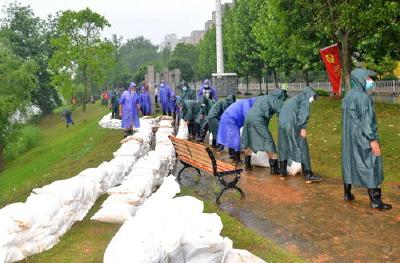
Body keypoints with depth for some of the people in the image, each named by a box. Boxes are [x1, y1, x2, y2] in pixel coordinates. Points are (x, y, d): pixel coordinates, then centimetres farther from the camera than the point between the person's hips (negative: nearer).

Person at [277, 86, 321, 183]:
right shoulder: (304, 99, 6)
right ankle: (308, 175, -5)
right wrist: (303, 127, -15)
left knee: (284, 147, 17)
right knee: (302, 148, -5)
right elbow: (303, 113, -11)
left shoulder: (292, 99, 30)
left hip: (282, 123, 8)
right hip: (293, 124, -8)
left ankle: (283, 172, 24)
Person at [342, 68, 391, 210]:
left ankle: (347, 193, 24)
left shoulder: (348, 96, 9)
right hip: (362, 137, -9)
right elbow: (366, 120, -21)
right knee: (370, 165, -1)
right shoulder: (362, 96, -17)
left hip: (348, 136, 9)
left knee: (349, 162, 14)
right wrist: (373, 140, -19)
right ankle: (374, 200, 5)